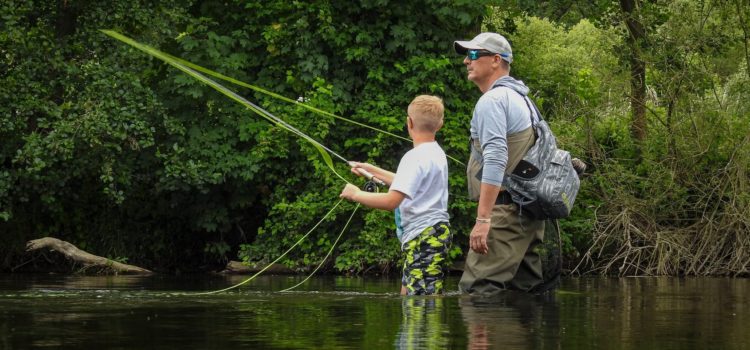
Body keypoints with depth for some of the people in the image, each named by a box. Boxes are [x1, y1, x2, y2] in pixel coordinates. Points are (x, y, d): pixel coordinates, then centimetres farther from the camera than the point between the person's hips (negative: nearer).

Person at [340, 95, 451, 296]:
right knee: (407, 295, 15)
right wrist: (372, 170, 34)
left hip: (424, 239, -10)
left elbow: (391, 201, -24)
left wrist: (356, 194, -10)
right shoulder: (436, 153, 15)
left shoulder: (416, 157, -16)